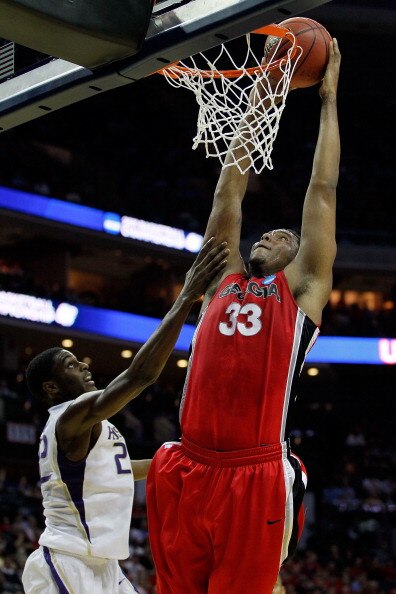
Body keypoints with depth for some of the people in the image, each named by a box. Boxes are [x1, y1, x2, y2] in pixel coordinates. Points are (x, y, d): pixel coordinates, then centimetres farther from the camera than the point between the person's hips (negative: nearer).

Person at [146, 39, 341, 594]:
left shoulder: (301, 290, 12)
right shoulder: (223, 280, 21)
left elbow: (323, 190, 14)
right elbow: (229, 189, 24)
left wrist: (329, 99, 21)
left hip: (257, 480, -4)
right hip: (185, 474, 4)